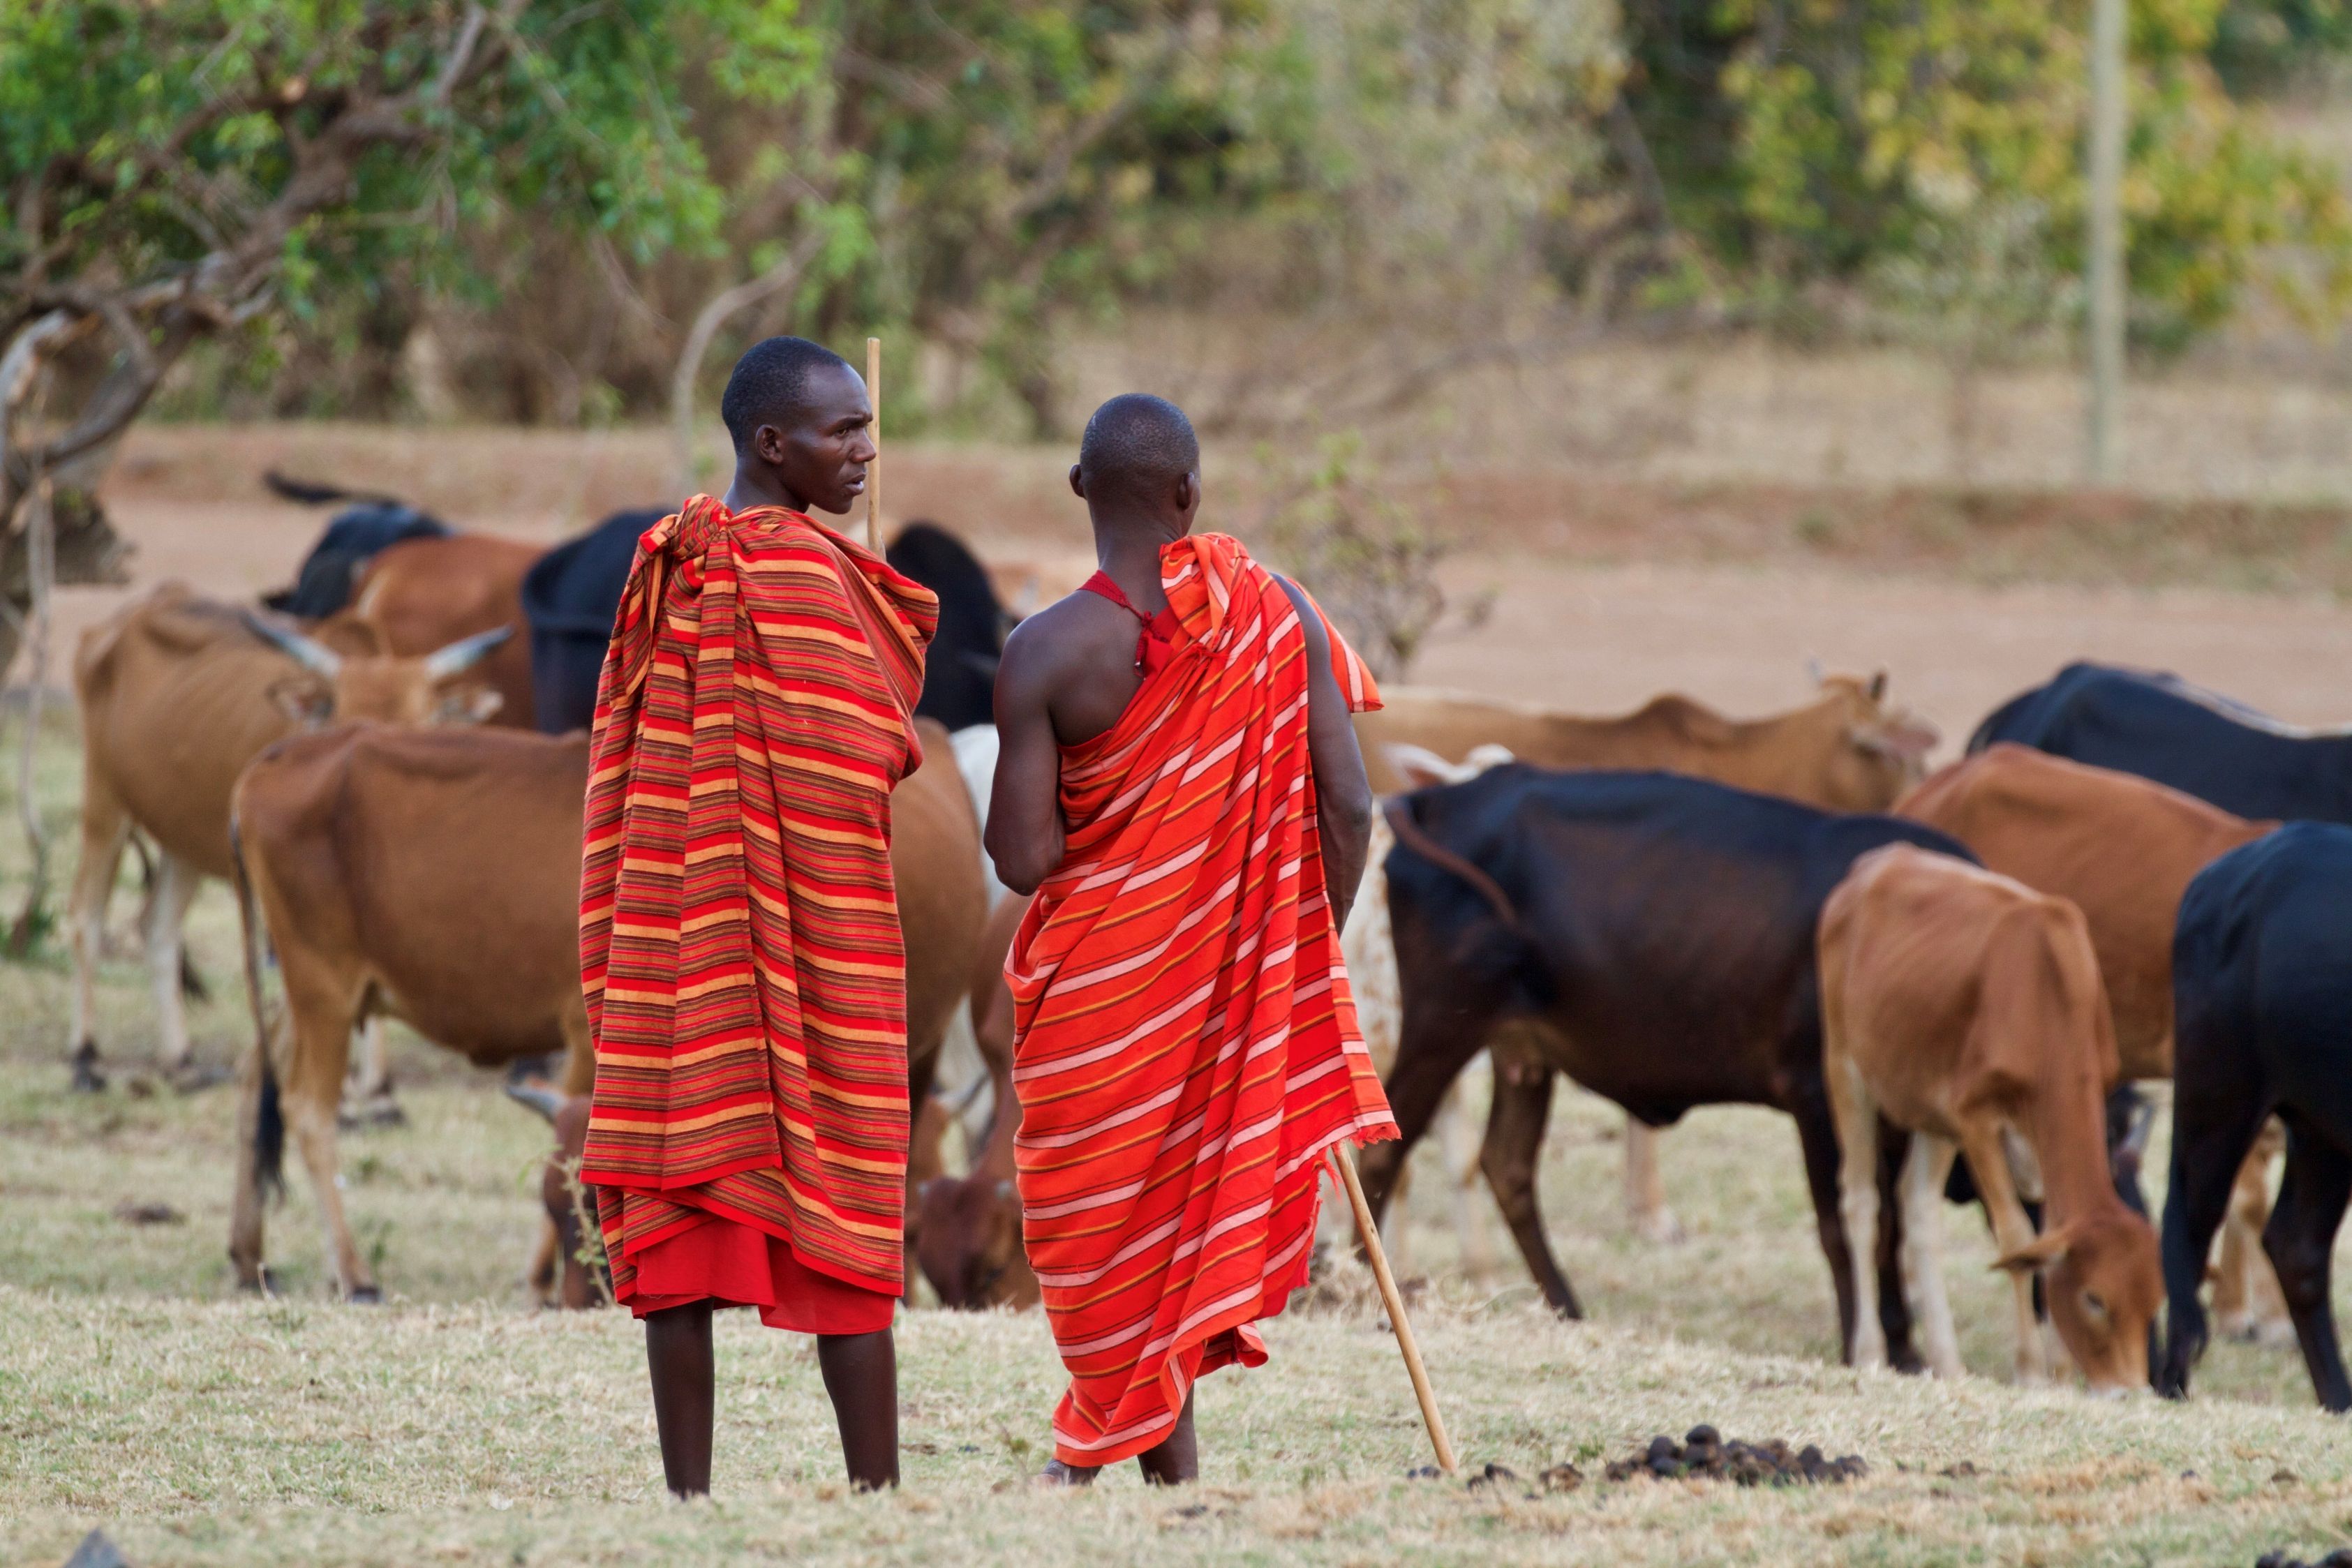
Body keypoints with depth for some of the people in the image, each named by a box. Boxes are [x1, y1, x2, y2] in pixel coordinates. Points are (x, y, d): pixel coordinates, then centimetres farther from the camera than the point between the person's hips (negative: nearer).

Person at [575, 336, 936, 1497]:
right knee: (846, 1224, 0)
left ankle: (687, 1492, 0)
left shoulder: (663, 572, 10)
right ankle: (876, 1491, 1)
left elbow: (629, 768, 13)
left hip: (671, 935, 6)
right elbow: (870, 759, -14)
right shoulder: (802, 566, -12)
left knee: (685, 1218, 3)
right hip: (811, 937, -6)